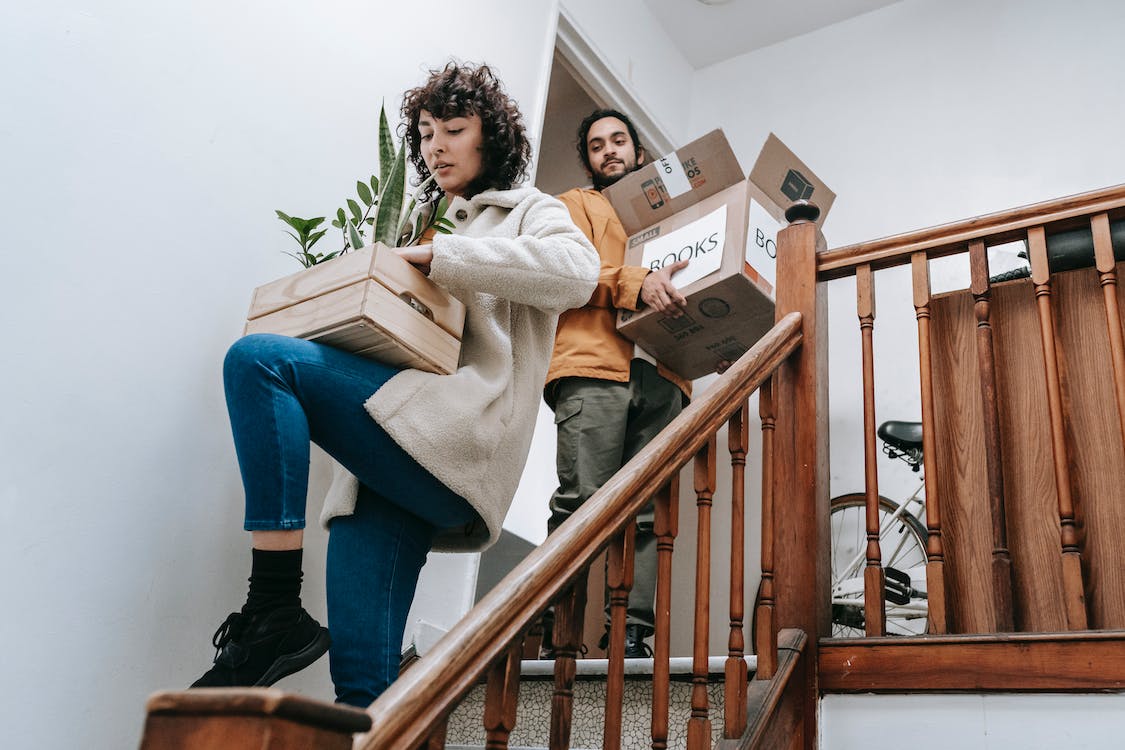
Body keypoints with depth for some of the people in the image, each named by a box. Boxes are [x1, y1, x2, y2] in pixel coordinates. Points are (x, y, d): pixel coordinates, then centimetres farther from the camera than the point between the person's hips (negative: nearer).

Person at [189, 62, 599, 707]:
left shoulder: (529, 212, 16)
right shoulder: (429, 228, 36)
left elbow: (578, 271, -9)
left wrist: (440, 257, -10)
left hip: (460, 437, -6)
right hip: (396, 468, 7)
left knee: (258, 357, -23)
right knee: (364, 683, -5)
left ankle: (276, 612, -25)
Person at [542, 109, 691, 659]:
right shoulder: (577, 204, 22)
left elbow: (688, 284, 29)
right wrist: (636, 283, -16)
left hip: (660, 375, 4)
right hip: (594, 367, -4)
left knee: (646, 511, -6)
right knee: (581, 503, -14)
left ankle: (630, 634, -8)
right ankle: (553, 631, -11)